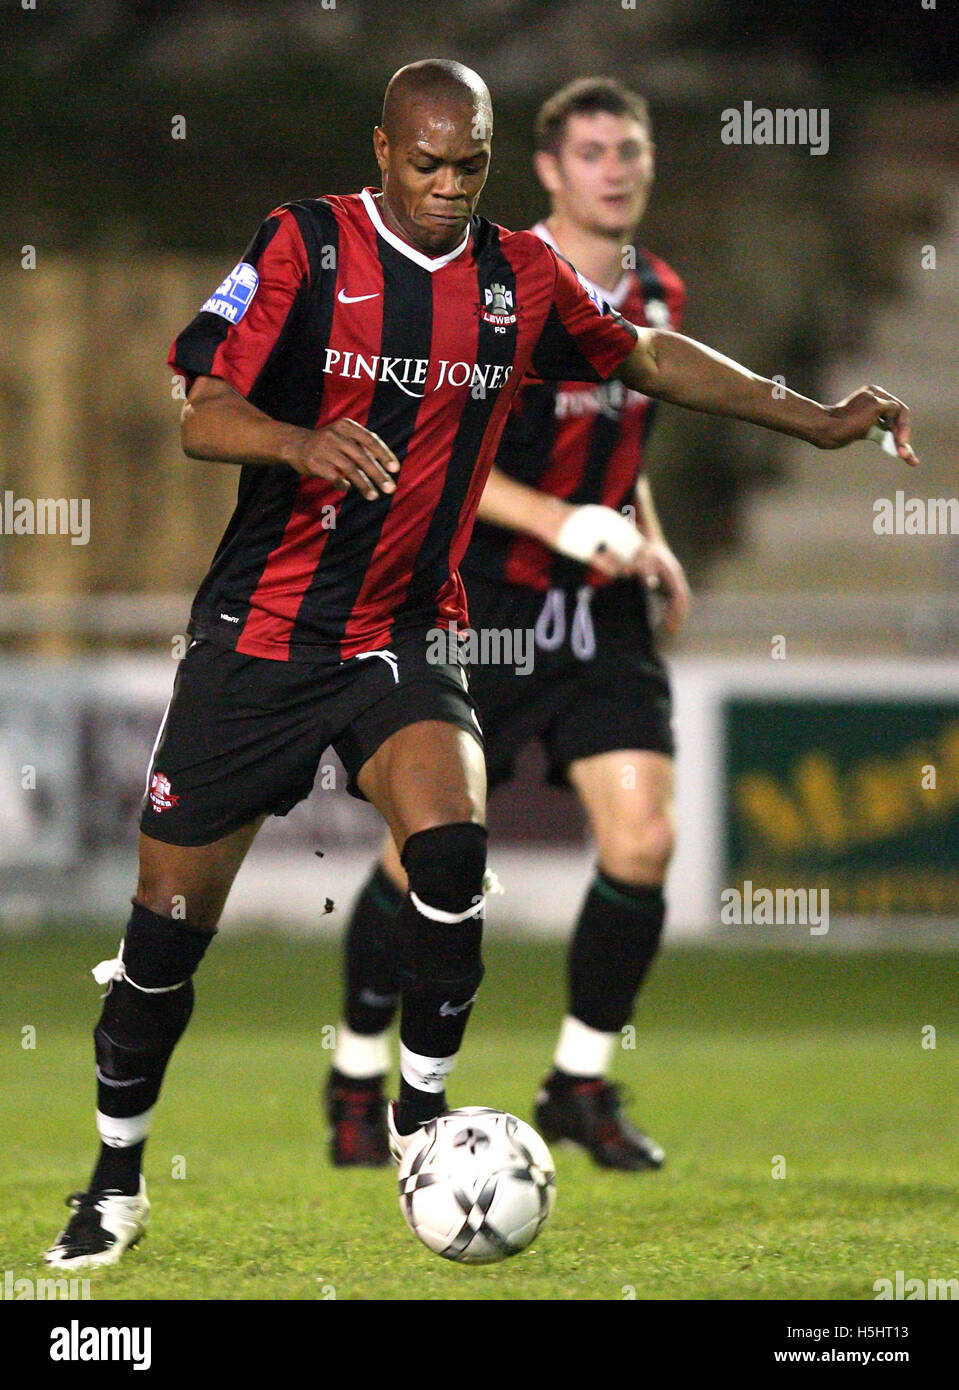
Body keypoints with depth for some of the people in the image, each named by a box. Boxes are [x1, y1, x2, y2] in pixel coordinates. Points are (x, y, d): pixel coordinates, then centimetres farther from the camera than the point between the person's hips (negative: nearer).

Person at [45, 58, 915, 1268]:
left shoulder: (520, 276, 3)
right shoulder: (304, 245, -9)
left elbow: (646, 356, 20)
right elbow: (203, 418, -15)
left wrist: (812, 419, 18)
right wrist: (301, 443, -36)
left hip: (403, 640, 2)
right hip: (259, 631, -2)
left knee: (449, 842, -26)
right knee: (169, 926, 0)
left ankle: (420, 1120, -7)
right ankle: (116, 1184, 20)